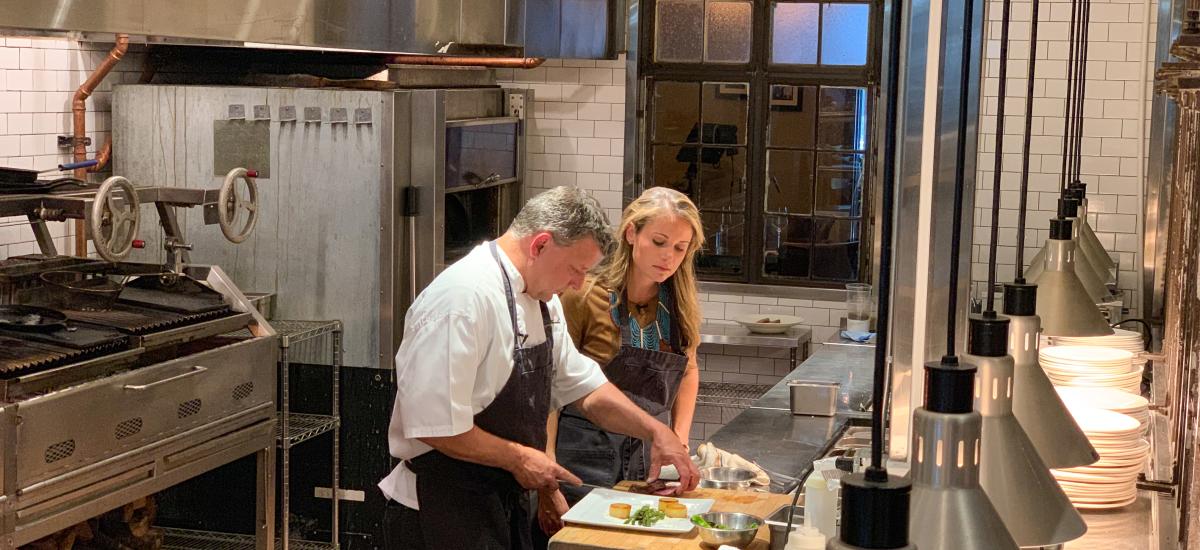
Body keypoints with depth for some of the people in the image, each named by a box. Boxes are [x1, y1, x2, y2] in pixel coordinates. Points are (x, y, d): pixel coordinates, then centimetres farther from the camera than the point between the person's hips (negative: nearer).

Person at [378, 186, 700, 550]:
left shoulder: (541, 300, 9)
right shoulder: (463, 298, -23)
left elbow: (582, 386, 18)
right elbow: (433, 425, -26)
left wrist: (656, 432, 8)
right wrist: (518, 458, -16)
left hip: (509, 502, 9)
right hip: (443, 516, -9)